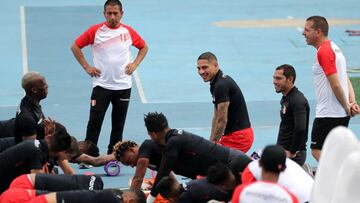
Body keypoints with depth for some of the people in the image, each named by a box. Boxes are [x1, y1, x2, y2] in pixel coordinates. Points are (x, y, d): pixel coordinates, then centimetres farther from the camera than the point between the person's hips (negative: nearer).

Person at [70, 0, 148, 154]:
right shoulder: (95, 31, -4)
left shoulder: (128, 32, 2)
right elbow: (75, 46, 3)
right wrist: (86, 67, -1)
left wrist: (135, 64, 5)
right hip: (101, 85, -2)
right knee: (95, 121, -7)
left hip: (123, 85, 2)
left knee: (118, 124, 8)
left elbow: (143, 47, 18)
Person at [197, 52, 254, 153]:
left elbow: (222, 120, -20)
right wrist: (211, 142, 14)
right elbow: (216, 117, 18)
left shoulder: (221, 85, -19)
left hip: (239, 136, -10)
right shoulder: (215, 84, 12)